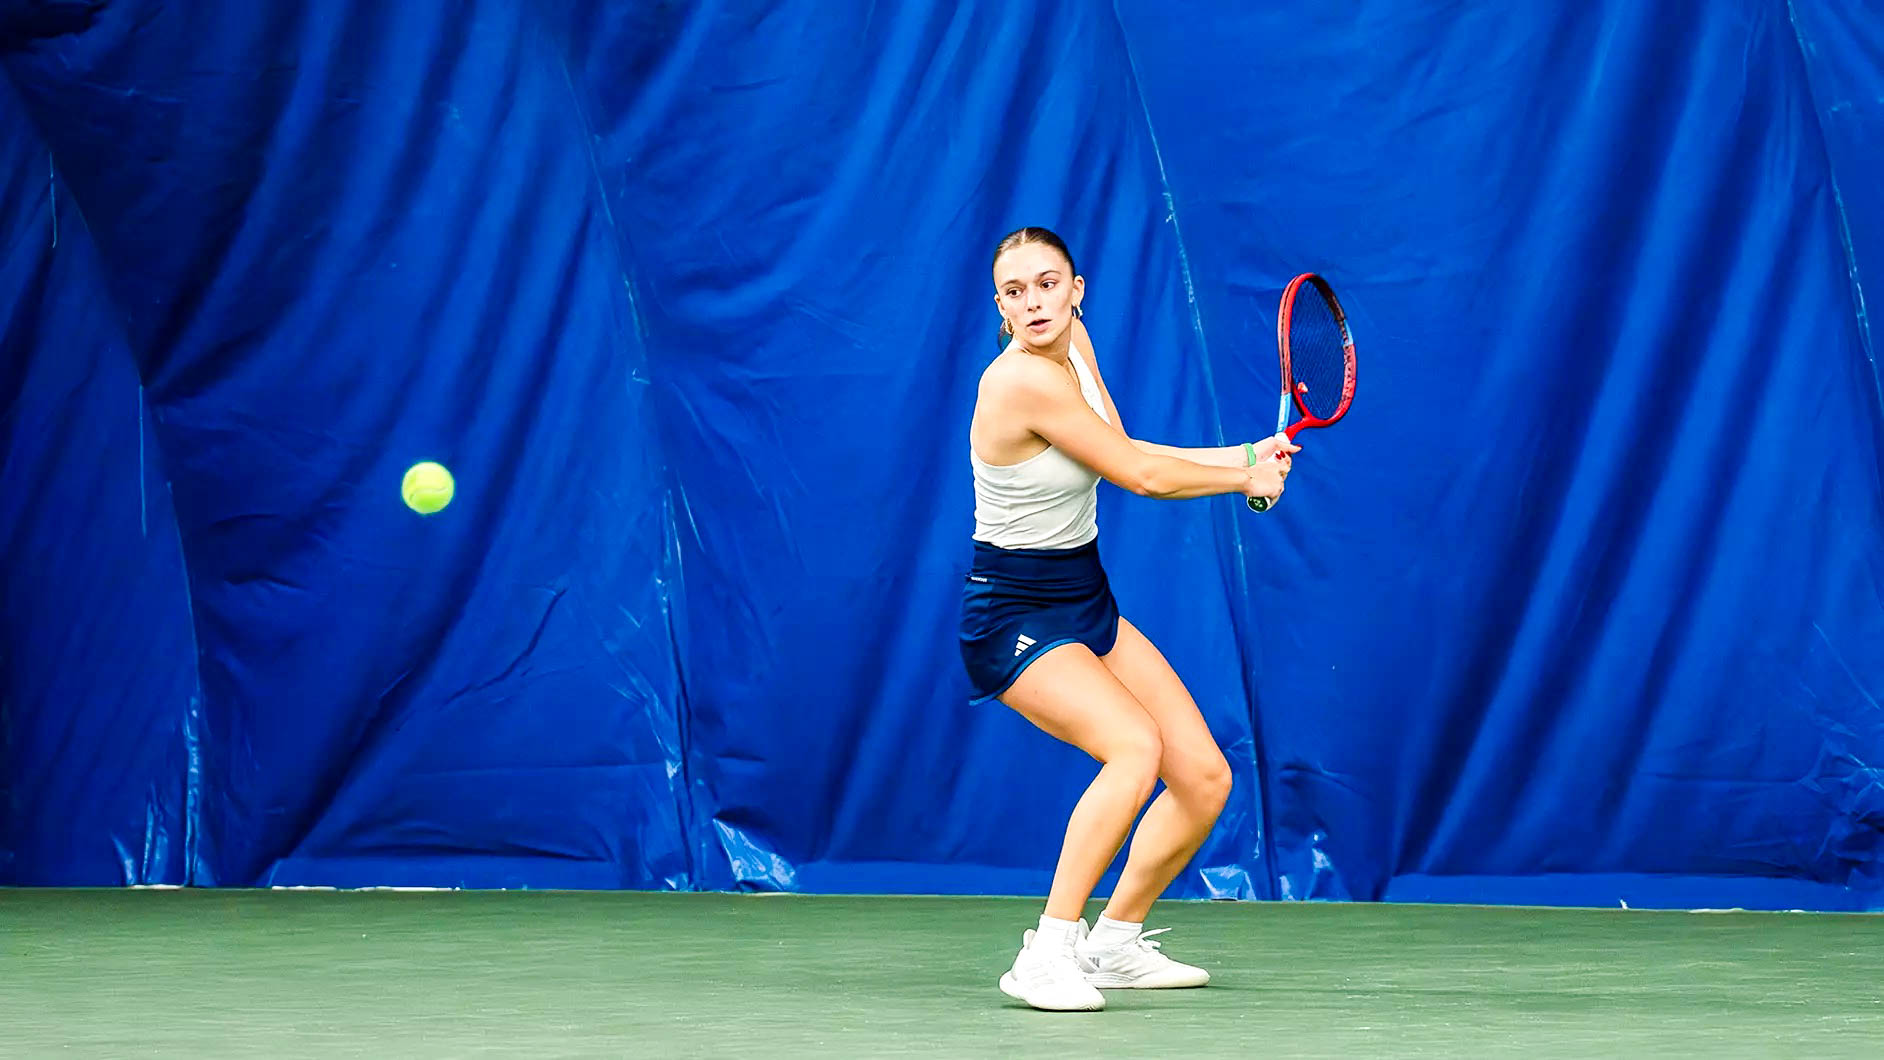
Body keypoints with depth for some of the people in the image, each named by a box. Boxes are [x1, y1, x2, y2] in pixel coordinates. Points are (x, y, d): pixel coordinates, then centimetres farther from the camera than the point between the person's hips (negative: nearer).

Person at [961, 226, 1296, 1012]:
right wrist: (1247, 479, -3)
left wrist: (1244, 456, 7)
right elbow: (1141, 477, -19)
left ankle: (1114, 943, 22)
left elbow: (1125, 454, 13)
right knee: (1135, 747, -31)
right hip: (1016, 620, -9)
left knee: (1206, 778, 5)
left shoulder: (1072, 342, 2)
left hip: (1087, 604, 9)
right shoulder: (1023, 380, -26)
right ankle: (1047, 955, -26)